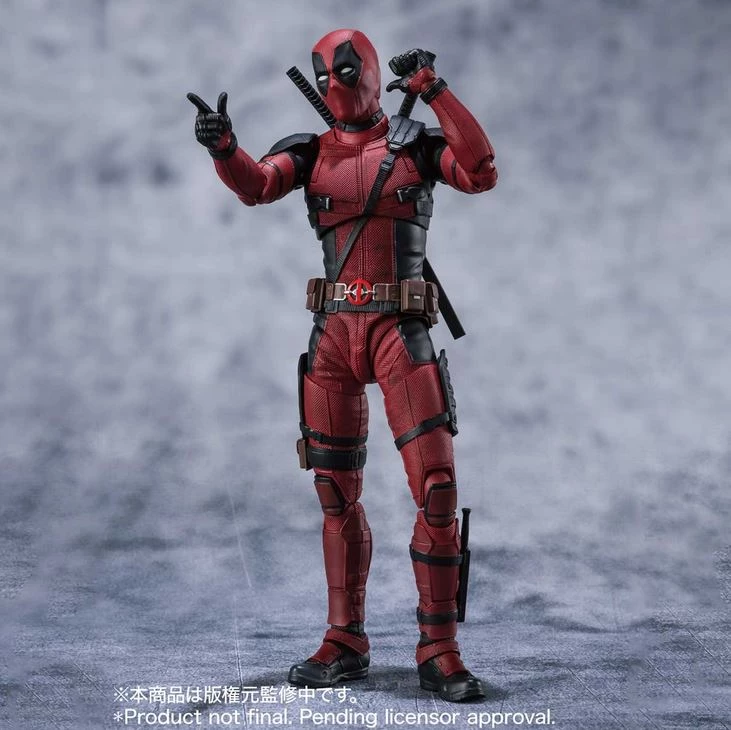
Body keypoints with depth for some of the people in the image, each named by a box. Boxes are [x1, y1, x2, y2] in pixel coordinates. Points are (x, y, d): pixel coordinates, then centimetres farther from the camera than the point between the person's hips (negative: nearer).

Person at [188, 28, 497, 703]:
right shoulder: (312, 152, 9)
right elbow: (255, 186, -9)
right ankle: (346, 644, 17)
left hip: (401, 330, -3)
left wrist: (435, 92, -15)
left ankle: (440, 652, -4)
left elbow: (481, 174, -12)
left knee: (436, 485, -11)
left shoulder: (416, 143, 5)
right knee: (338, 494, 7)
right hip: (334, 330, 3)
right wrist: (222, 145, -31)